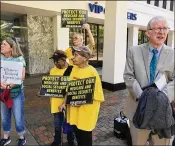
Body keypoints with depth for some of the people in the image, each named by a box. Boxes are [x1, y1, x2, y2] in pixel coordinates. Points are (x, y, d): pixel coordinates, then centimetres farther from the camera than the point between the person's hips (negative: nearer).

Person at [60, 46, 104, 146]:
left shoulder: (92, 72, -17)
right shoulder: (74, 68, 2)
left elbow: (97, 92, -15)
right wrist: (65, 103, 6)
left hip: (87, 108, -6)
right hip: (74, 107, 6)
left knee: (85, 134, 11)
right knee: (76, 131, 20)